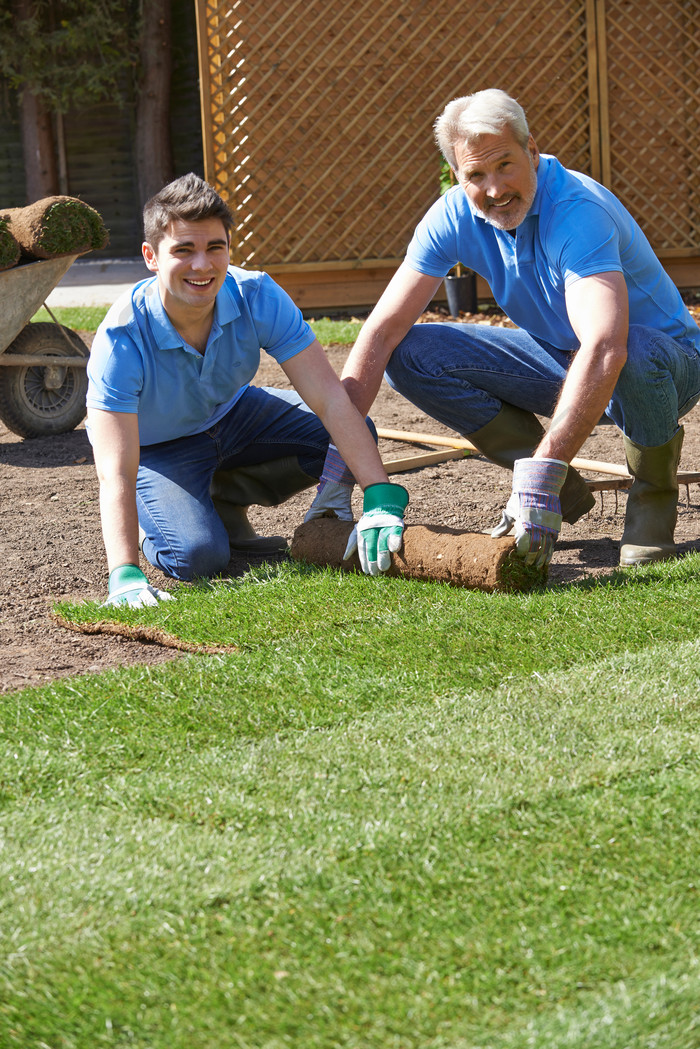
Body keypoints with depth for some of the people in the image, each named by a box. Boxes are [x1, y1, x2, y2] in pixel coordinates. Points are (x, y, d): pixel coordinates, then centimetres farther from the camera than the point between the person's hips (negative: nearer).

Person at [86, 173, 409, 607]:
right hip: (156, 447, -4)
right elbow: (115, 474, -39)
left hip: (231, 414, 4)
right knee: (199, 556, -30)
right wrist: (125, 576, -53)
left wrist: (381, 498, -37)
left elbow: (330, 398, -27)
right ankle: (155, 521, 8)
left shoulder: (258, 298, -26)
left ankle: (225, 502, 5)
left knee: (352, 436, -17)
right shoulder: (122, 340, -35)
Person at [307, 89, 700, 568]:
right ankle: (562, 489, -2)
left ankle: (654, 496, -10)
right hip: (559, 360, 6)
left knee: (632, 352, -42)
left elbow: (605, 350, -47)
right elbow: (382, 331, -14)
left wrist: (541, 474, -54)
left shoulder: (578, 212, -33)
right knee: (411, 354, -12)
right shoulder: (455, 216, -13)